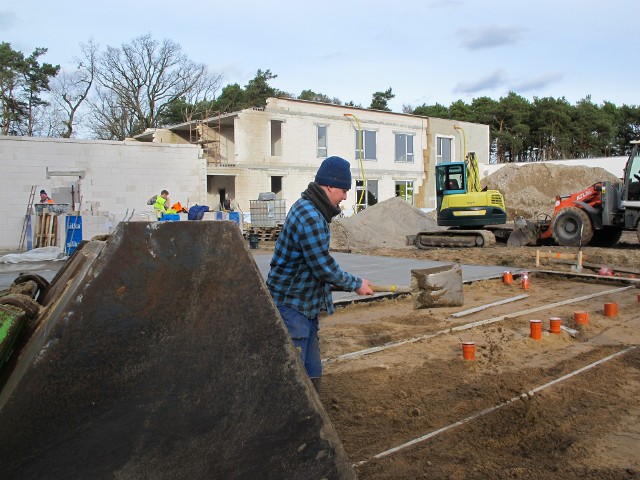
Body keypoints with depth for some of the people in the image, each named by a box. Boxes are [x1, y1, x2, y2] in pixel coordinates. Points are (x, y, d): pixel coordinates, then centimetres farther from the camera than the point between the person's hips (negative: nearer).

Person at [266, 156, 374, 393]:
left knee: (312, 371, 18)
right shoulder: (310, 218, -24)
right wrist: (356, 284, -7)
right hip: (291, 304, -11)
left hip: (306, 304, 11)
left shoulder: (309, 208, 11)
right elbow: (323, 267, -21)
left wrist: (348, 282, 15)